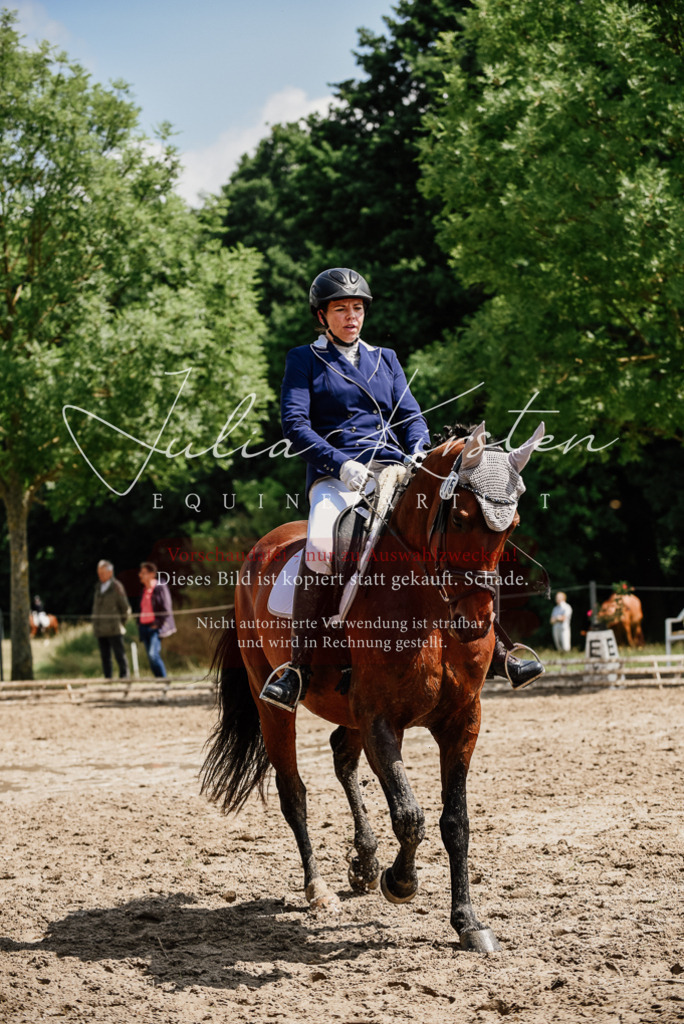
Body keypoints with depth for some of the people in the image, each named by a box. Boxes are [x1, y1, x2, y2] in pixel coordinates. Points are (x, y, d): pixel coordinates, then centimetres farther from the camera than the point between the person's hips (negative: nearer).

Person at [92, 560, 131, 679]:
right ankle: (107, 678, 10)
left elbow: (125, 608, -1)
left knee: (119, 655, -4)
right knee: (105, 656, 6)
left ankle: (124, 676, 1)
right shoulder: (98, 587, 13)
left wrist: (120, 623, 3)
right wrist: (95, 624, 10)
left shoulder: (116, 587, -5)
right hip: (101, 630, 6)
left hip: (114, 629, -6)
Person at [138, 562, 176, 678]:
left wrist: (157, 625, -13)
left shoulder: (160, 588, -7)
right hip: (144, 627, 8)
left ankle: (163, 679, -13)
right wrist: (139, 624, 13)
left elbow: (166, 610, -10)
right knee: (151, 657, 6)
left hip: (155, 626, -8)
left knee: (153, 654, -20)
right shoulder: (144, 590, 15)